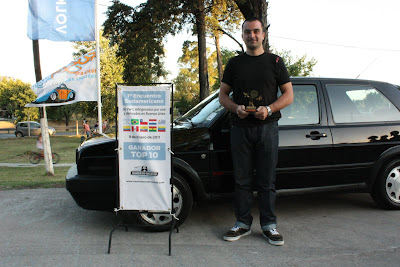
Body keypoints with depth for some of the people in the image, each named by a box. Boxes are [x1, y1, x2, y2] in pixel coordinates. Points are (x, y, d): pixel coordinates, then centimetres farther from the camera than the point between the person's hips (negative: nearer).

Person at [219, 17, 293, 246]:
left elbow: (289, 95, 5)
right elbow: (223, 95, 12)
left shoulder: (275, 62, 8)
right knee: (242, 179, 6)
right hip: (240, 127, 1)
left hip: (267, 127, -1)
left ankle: (269, 225, 14)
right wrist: (236, 108, -9)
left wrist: (269, 109, -13)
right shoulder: (235, 63, 12)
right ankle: (243, 224, 16)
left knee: (267, 180, 3)